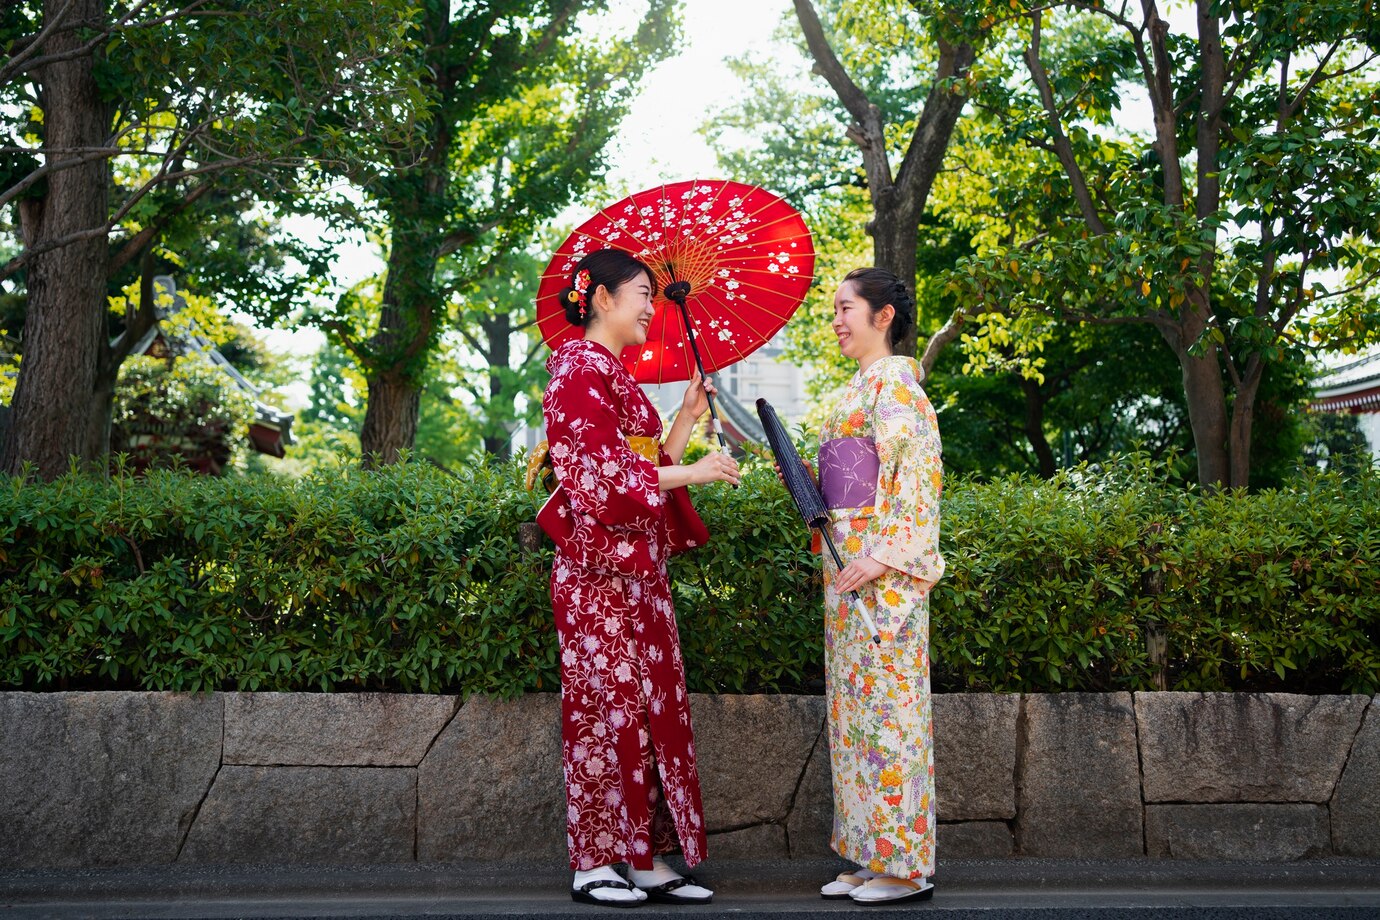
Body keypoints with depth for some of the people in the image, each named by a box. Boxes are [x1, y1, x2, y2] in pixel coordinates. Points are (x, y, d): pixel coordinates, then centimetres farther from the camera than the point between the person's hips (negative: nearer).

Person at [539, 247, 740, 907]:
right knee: (605, 705, -5)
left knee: (651, 706, 8)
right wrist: (691, 472, -14)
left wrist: (686, 419, 12)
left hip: (637, 568, 9)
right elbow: (602, 477, -18)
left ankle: (646, 859, 13)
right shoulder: (580, 372, -8)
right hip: (598, 568, -9)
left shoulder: (615, 377, 20)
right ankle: (593, 864, 5)